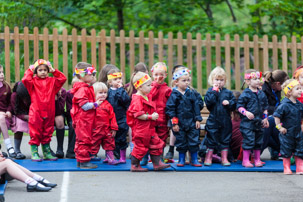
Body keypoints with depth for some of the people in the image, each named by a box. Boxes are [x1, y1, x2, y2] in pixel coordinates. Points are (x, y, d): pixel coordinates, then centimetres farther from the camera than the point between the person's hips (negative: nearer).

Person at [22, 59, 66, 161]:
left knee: (47, 133, 12)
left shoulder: (52, 81, 11)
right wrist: (30, 70, -6)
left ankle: (47, 153, 21)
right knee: (35, 134, -2)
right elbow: (25, 80, -18)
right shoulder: (33, 81, -1)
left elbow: (63, 78, 7)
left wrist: (54, 71, 5)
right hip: (36, 113, -4)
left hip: (49, 113, 4)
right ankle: (34, 153, 5)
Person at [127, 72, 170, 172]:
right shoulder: (137, 99, -17)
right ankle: (134, 165, 9)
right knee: (140, 146, -2)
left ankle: (157, 163, 15)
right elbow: (138, 115, -25)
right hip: (140, 129, -10)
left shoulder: (147, 97, 15)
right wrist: (150, 117, -22)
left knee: (155, 143, 9)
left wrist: (154, 114, 10)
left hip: (149, 128, 10)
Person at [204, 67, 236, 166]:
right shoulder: (210, 91, -1)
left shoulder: (228, 92, 6)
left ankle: (224, 158, 17)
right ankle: (208, 158, 14)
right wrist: (214, 91, -18)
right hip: (213, 120, -2)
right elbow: (208, 102, -19)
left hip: (226, 120, 2)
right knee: (211, 139, 4)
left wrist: (229, 103, -15)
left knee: (225, 140, 8)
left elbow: (234, 104, 5)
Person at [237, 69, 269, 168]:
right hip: (247, 122, -6)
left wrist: (265, 118, 14)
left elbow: (265, 107, 19)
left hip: (259, 122, 6)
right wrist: (246, 113, -22)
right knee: (248, 140, -7)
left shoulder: (261, 94, 10)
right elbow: (239, 106, -9)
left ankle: (257, 160, 21)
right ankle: (245, 160, 1)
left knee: (258, 141, 11)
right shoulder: (245, 94, -9)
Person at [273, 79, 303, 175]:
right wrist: (279, 127, -15)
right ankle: (287, 168, 15)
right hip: (287, 133, -6)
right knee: (286, 152, 4)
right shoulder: (284, 105, -17)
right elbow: (276, 116, -15)